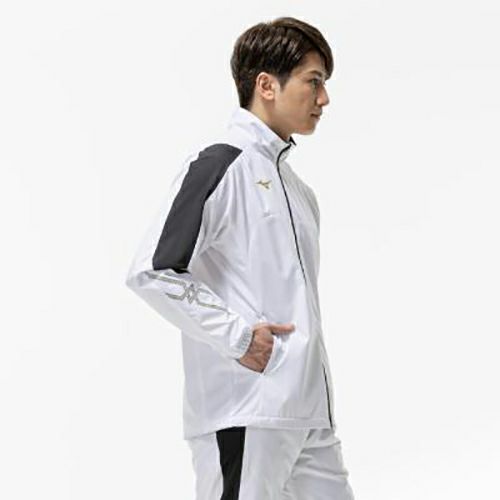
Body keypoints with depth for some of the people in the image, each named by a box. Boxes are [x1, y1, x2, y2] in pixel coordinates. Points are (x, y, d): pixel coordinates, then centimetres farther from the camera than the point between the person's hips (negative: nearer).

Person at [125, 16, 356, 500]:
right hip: (244, 411, -8)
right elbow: (151, 272, -17)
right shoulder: (219, 165, -9)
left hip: (307, 412, 8)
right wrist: (237, 337, -15)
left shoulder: (295, 187, 17)